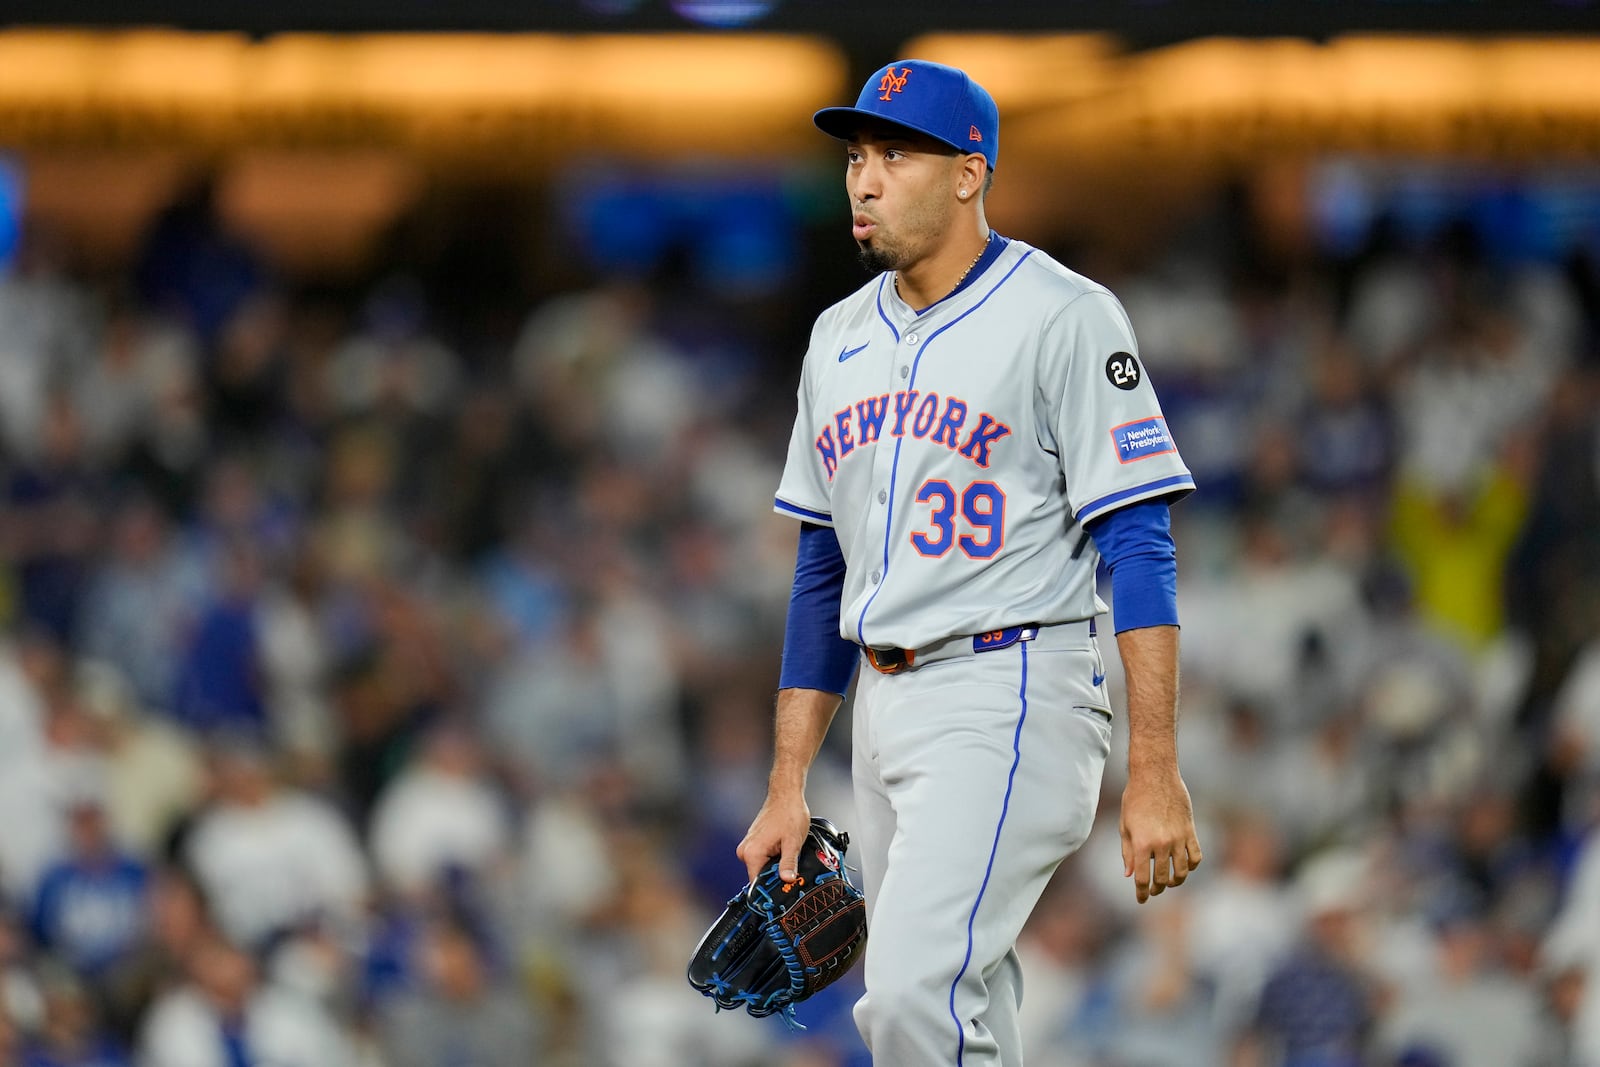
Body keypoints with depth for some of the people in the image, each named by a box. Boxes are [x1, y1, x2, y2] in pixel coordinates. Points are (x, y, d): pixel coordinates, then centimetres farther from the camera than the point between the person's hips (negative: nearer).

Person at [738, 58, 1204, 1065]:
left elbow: (1141, 549, -12)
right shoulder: (841, 338, 14)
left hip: (1012, 701, -8)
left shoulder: (1062, 317, -8)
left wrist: (1155, 774, -19)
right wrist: (788, 784, 15)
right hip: (887, 709, 8)